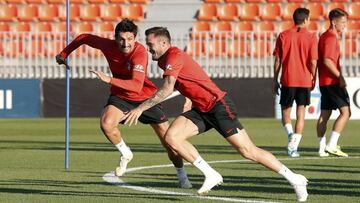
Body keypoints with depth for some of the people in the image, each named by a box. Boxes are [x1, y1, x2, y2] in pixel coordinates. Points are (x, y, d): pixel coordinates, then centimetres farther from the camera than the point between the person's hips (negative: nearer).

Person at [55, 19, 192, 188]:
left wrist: (109, 80, -48)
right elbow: (84, 38, 2)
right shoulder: (108, 46, -18)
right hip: (120, 96, 3)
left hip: (145, 97, -3)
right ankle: (125, 155, 2)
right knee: (106, 123, -27)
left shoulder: (140, 52, -31)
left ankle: (182, 176, 18)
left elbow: (137, 86, -42)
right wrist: (63, 54, 3)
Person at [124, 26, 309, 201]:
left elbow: (167, 90, -26)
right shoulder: (164, 60, 12)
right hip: (200, 110, 9)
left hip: (218, 106, -9)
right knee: (171, 137, -9)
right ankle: (210, 175, -3)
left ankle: (295, 179, 4)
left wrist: (141, 108, -26)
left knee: (248, 151, -7)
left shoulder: (174, 56, -17)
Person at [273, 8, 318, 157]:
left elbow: (277, 60, 1)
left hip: (287, 80, 1)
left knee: (285, 110, 13)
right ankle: (293, 147, 0)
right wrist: (313, 79, 7)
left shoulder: (283, 36, 1)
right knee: (301, 113, 6)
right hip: (305, 80, -1)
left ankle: (291, 134, -15)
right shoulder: (311, 37, -4)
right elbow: (313, 62, -8)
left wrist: (275, 80, 8)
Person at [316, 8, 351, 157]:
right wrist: (340, 76, -18)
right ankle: (331, 145, -15)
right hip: (332, 82, -10)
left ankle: (322, 148, 10)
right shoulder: (331, 37, -13)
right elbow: (327, 60, -22)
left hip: (325, 82, 10)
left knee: (325, 114, 9)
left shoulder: (325, 36, 17)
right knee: (345, 111, -10)